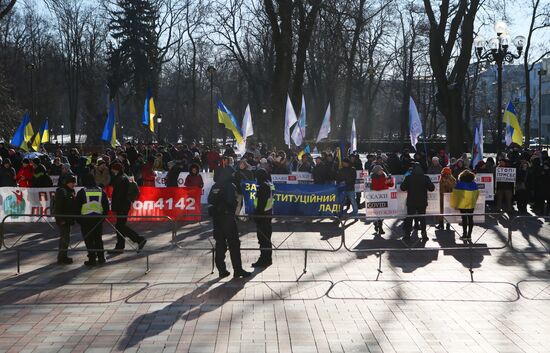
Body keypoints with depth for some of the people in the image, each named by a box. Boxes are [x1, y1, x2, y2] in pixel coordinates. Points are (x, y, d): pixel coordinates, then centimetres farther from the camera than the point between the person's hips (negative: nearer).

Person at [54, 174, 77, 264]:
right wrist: (61, 219, -22)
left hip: (68, 219, 10)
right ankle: (61, 258, -4)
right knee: (65, 238, -9)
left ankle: (63, 257, 26)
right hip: (62, 219, -10)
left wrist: (72, 218, 19)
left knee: (65, 238, 16)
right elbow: (58, 206, -19)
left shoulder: (71, 191, 14)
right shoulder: (61, 191, -14)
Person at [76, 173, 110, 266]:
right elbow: (106, 206, 10)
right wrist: (103, 216, 18)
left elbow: (77, 207, -3)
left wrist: (78, 219, 6)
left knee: (89, 240, 2)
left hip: (86, 219, -4)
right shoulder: (101, 191, 6)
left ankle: (92, 259, 1)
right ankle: (101, 258, 17)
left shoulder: (82, 192, -6)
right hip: (98, 219, 4)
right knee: (98, 238, 15)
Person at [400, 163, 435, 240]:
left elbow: (402, 188, -6)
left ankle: (407, 234, 7)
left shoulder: (408, 178, -10)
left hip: (411, 203, -1)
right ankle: (424, 234, 8)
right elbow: (432, 188, -3)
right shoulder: (425, 178, -7)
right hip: (422, 202, 1)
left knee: (409, 218, 8)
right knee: (422, 218, 11)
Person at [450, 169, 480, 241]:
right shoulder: (474, 184, 1)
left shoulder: (459, 184, -10)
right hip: (471, 205, 3)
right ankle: (469, 235, 9)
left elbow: (455, 194, -10)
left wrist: (455, 204, 0)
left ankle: (464, 235, 3)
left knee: (464, 219, 2)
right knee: (470, 219, 7)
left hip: (462, 204, -3)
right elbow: (477, 194, 10)